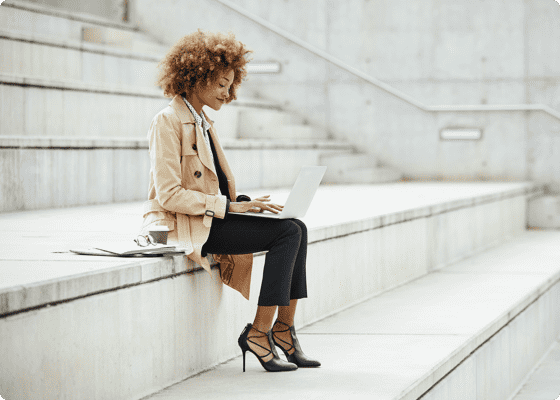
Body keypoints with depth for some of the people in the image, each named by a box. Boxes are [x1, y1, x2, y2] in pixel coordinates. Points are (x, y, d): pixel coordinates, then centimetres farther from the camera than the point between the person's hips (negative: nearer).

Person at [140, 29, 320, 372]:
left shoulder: (203, 123, 18)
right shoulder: (168, 122, -10)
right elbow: (169, 195, -18)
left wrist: (246, 202, 1)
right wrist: (229, 206, -20)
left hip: (212, 216, 9)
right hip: (184, 225, -9)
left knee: (296, 228, -10)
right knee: (287, 233, -20)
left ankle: (284, 329, -9)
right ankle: (259, 333, -17)